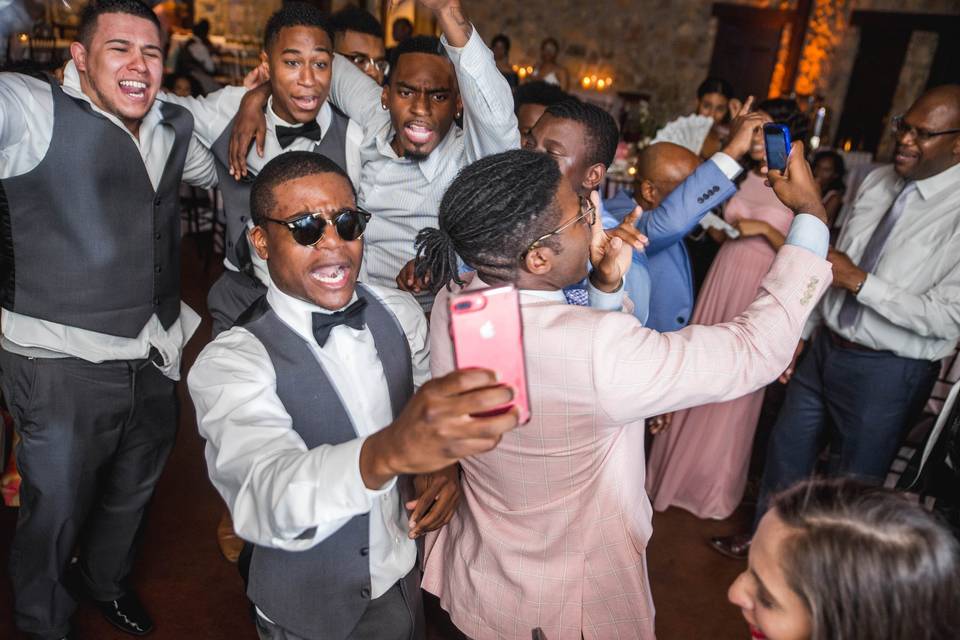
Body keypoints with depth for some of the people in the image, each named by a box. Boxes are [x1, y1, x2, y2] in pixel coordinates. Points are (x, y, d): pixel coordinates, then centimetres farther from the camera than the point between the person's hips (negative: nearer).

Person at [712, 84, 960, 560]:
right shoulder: (876, 183, 2)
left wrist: (860, 281, -24)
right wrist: (802, 329, 12)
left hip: (888, 372, -6)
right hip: (825, 347, 6)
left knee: (856, 480, 13)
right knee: (786, 449, 20)